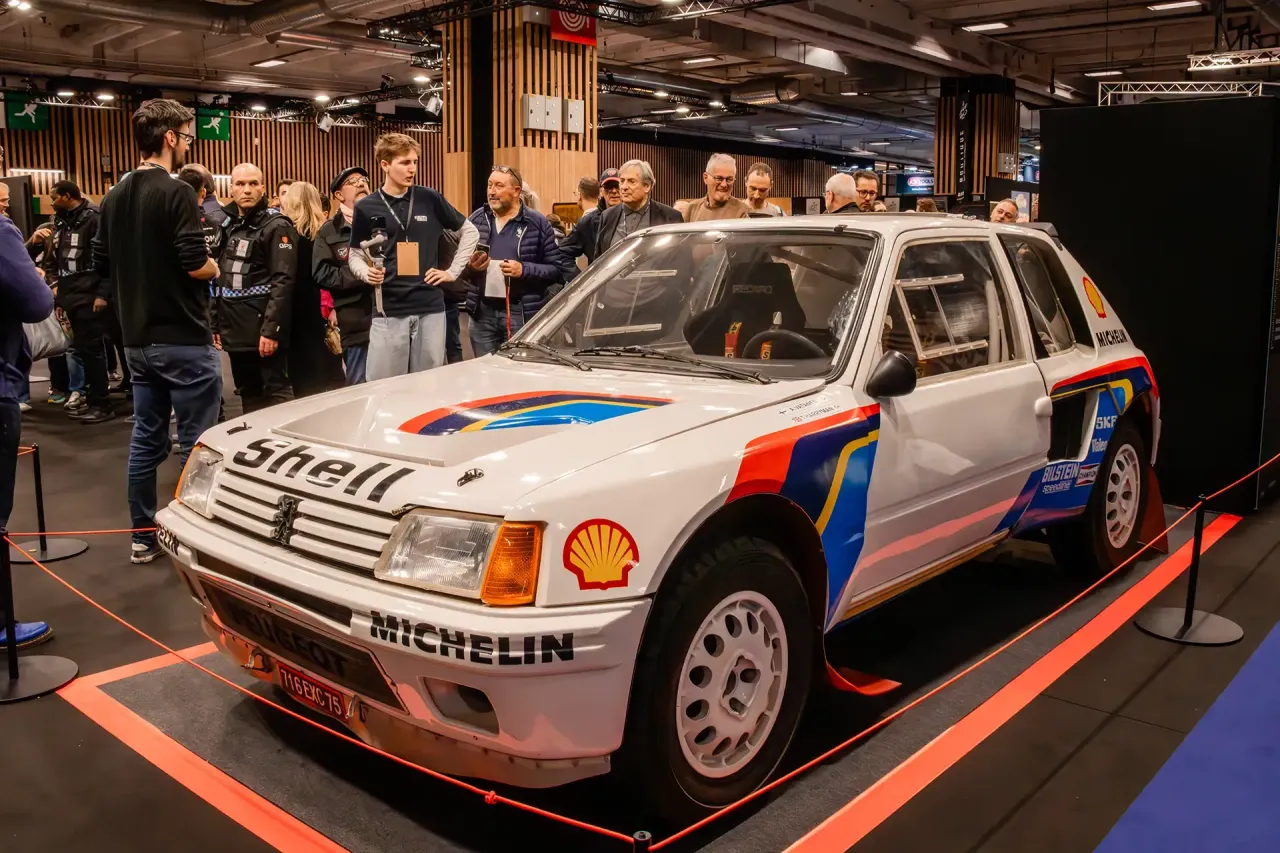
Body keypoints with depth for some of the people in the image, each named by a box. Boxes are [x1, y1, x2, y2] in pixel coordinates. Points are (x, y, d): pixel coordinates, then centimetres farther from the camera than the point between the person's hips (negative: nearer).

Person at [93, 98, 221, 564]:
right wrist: (214, 268, 0)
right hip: (183, 338, -8)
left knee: (145, 438, 14)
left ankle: (143, 537, 21)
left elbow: (103, 263, 14)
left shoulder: (114, 197, 10)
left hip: (137, 338, 8)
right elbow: (196, 264, -21)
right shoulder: (176, 193, -14)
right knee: (195, 442, 0)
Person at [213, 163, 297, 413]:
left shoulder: (277, 226, -7)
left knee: (275, 394, -4)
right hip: (236, 329, 7)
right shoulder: (228, 226, 15)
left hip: (263, 328, -7)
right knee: (248, 394, 13)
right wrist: (216, 324, 12)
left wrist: (271, 329, -22)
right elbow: (220, 279, 18)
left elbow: (283, 281, -16)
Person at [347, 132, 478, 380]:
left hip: (430, 309, 1)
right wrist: (366, 273, -11)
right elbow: (355, 254, 10)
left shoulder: (430, 199, 4)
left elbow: (470, 233, 13)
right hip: (388, 312, -1)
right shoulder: (366, 208, 2)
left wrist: (453, 271, 5)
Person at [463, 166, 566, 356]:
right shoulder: (476, 219, 9)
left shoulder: (537, 224, -1)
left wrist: (524, 270, -18)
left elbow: (557, 270, -4)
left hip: (521, 314, -3)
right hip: (482, 312, 4)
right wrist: (469, 267, -6)